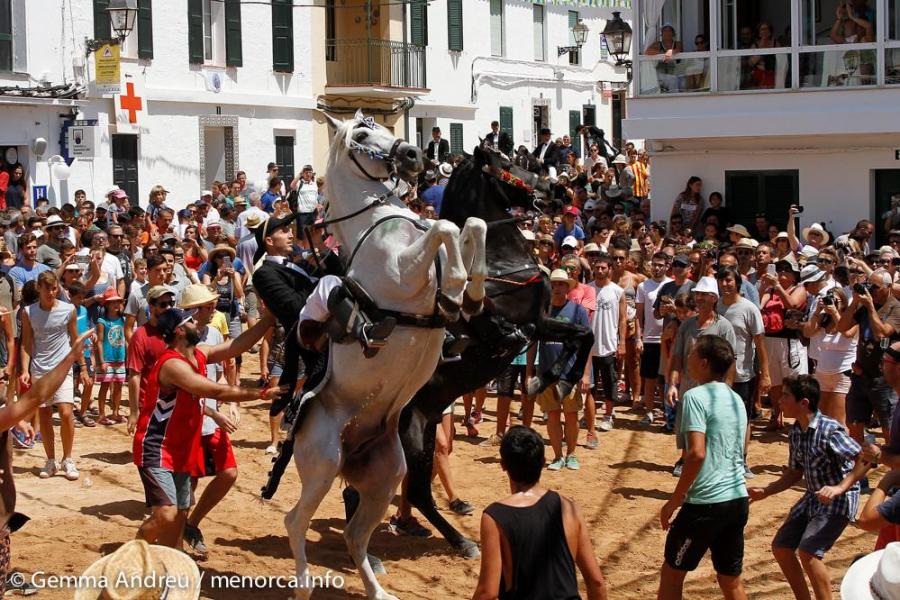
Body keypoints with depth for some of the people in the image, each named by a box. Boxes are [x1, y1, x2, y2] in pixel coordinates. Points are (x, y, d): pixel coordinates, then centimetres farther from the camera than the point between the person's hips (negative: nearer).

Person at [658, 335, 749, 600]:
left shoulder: (696, 397, -12)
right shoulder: (736, 399, 12)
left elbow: (697, 453, -21)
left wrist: (674, 501, -13)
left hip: (706, 502, -7)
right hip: (738, 500, 7)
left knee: (673, 571, 9)